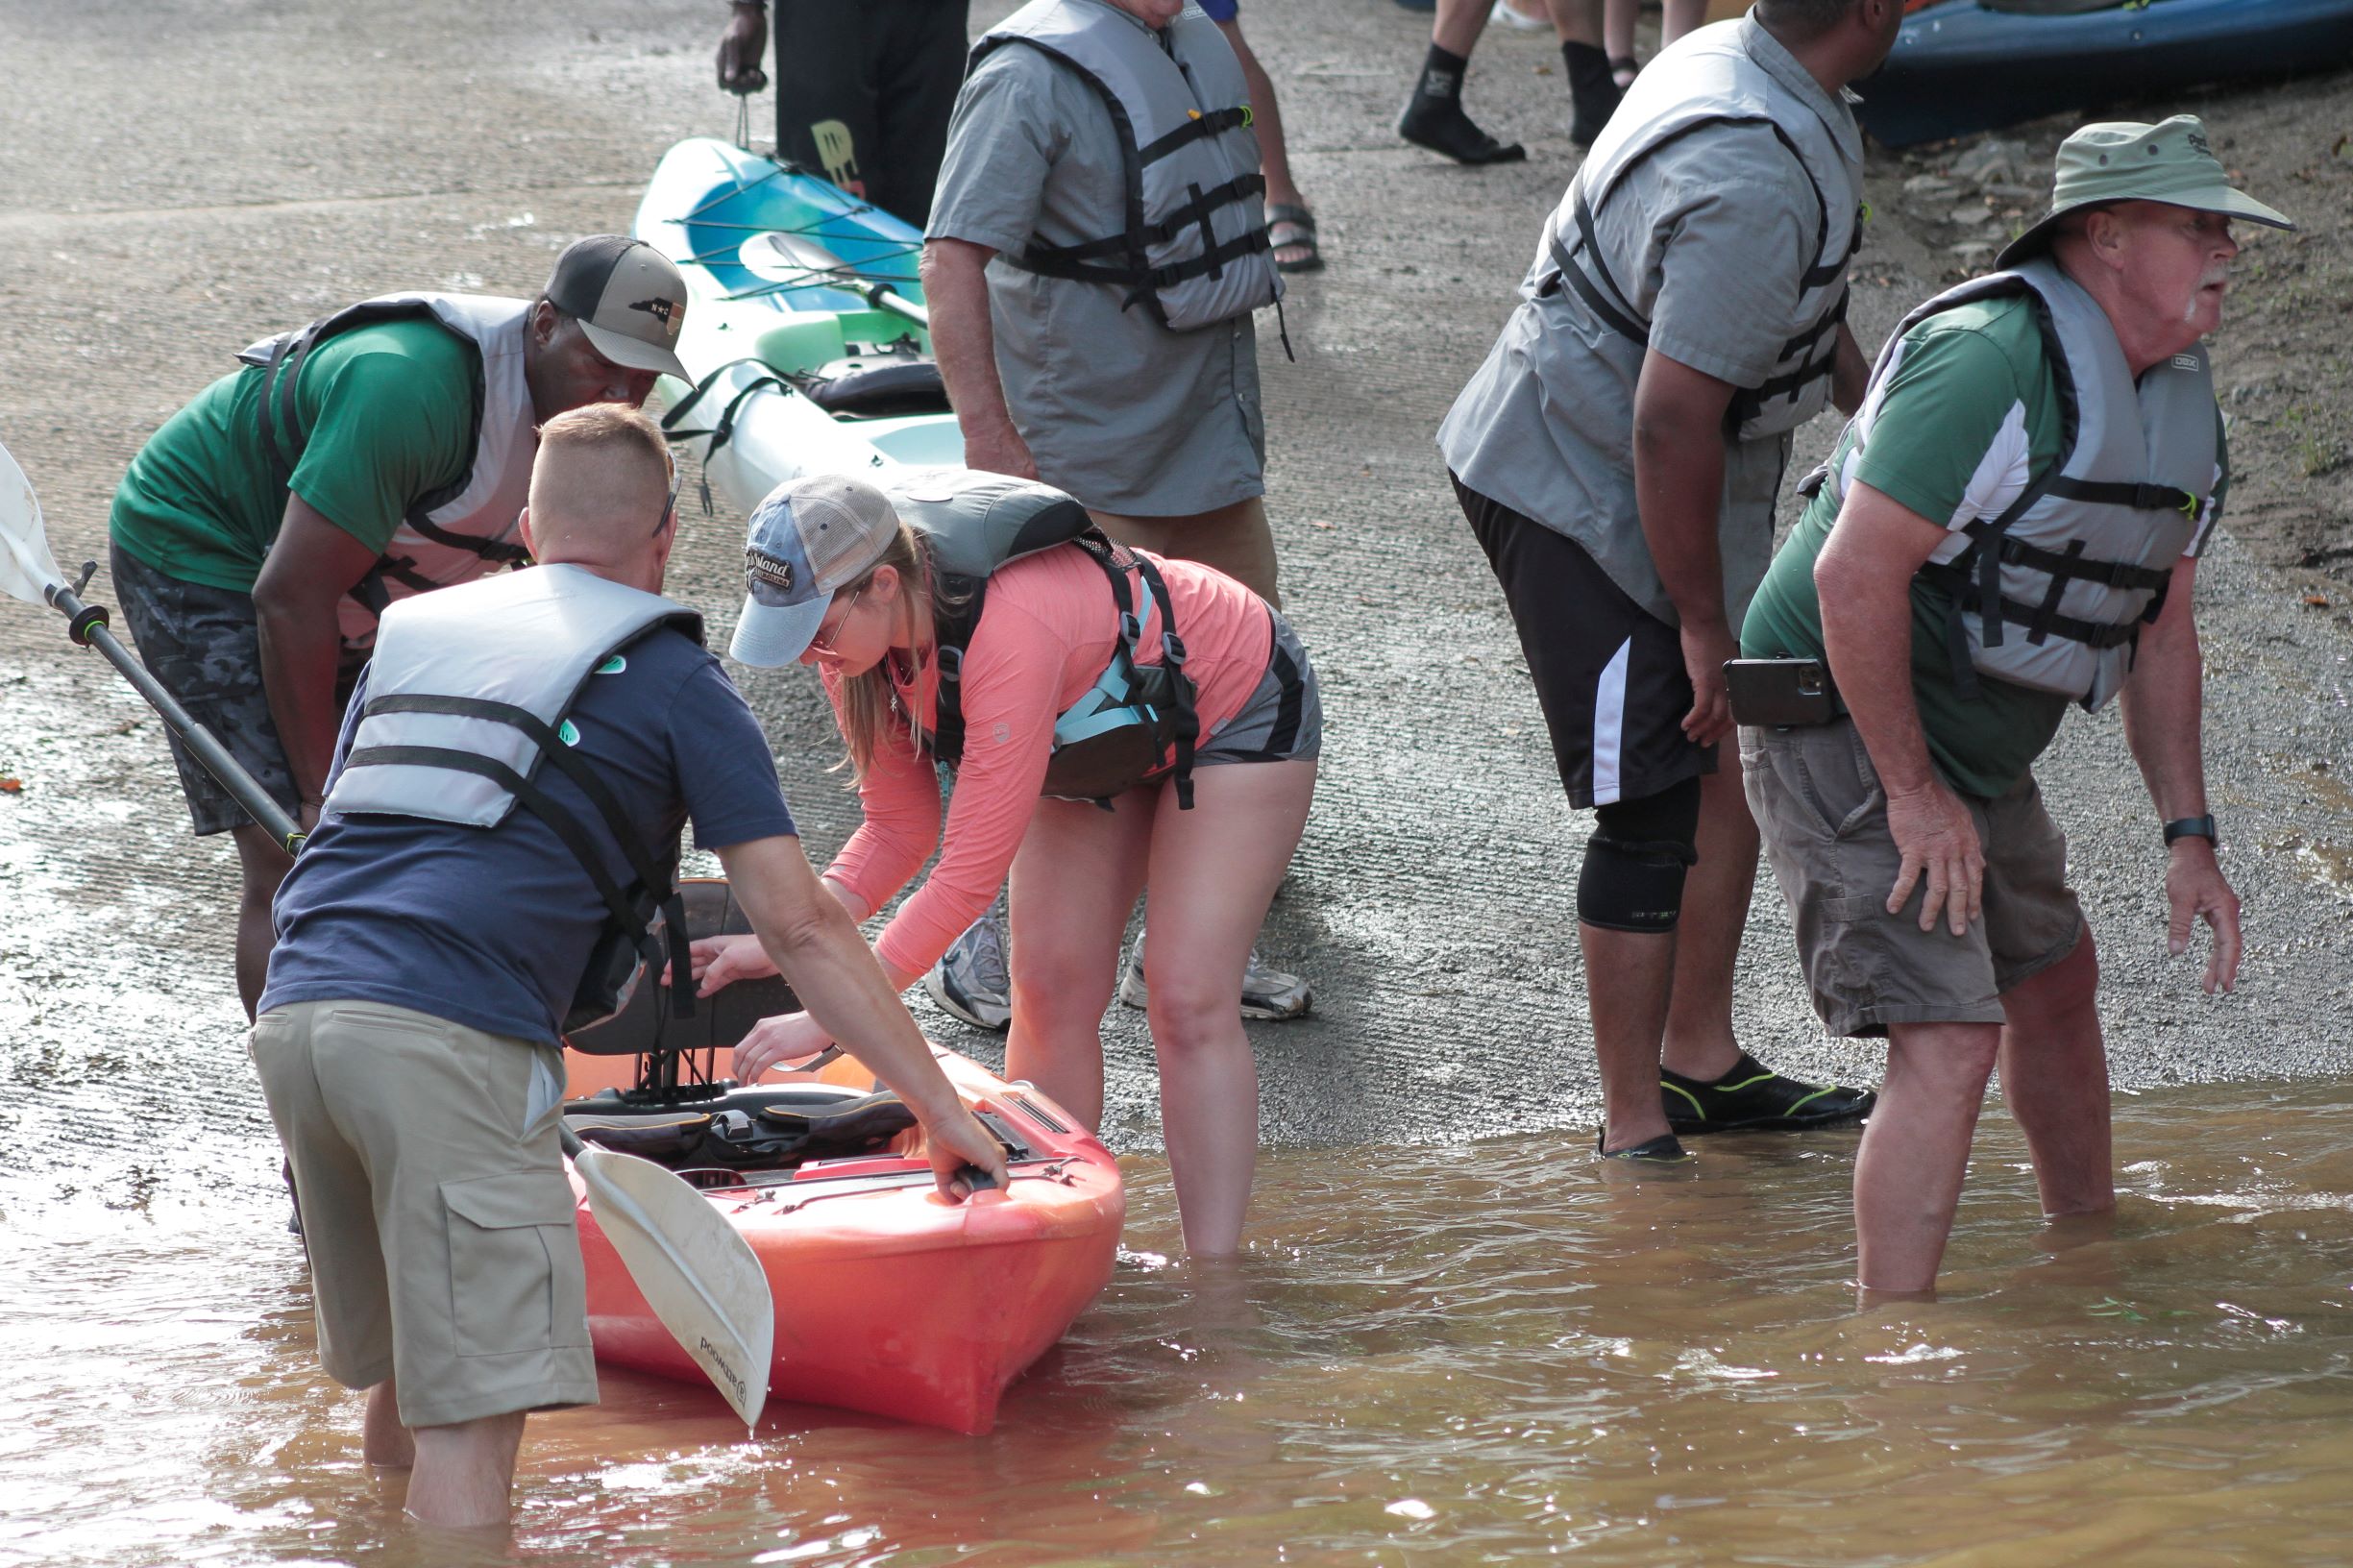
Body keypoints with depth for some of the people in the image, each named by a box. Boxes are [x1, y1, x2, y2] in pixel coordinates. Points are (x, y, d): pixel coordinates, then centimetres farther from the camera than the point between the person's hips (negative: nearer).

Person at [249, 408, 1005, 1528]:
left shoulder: (412, 633, 27)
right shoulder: (673, 680, 10)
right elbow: (799, 927, 5)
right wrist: (940, 1109, 7)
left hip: (293, 1013, 6)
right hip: (452, 1034, -6)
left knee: (403, 1380, 20)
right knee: (471, 1421, -11)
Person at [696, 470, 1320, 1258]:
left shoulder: (1006, 633, -44)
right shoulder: (856, 635, -20)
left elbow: (970, 872, -42)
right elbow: (899, 834, -9)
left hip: (1237, 711, -7)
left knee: (1188, 1002, -15)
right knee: (1049, 987, -4)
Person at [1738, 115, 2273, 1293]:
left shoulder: (2180, 398, 6)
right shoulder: (1995, 360, -26)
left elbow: (2160, 624, 15)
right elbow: (1857, 575, -29)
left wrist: (2189, 835, 9)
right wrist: (1914, 793, -24)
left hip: (1975, 754, 10)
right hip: (1845, 736, -10)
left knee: (2055, 983, 26)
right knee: (1951, 1041, -19)